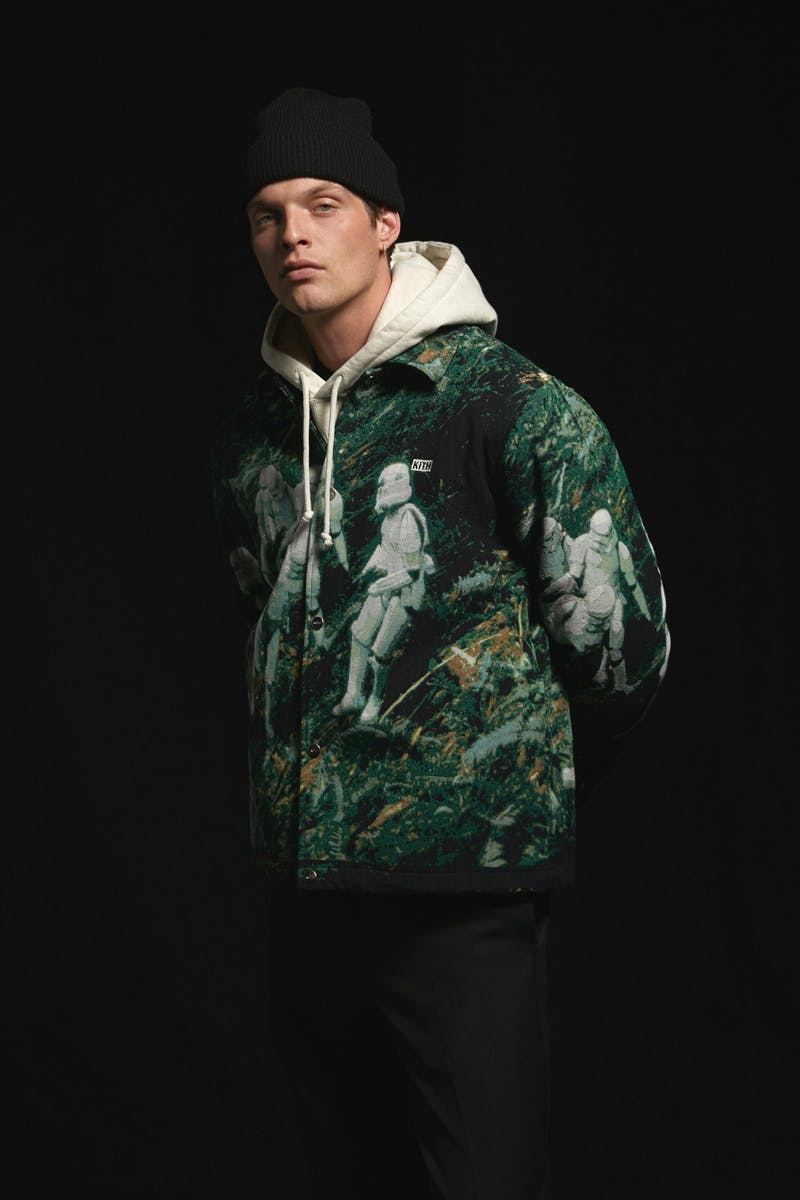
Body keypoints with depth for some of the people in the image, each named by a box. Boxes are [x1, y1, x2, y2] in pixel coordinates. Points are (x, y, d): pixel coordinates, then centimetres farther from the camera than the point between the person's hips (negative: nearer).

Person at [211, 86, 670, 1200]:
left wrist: (529, 783, 5)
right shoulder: (251, 435, 9)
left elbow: (622, 642, -7)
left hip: (466, 897, -6)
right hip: (306, 889, 6)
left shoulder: (511, 404, -10)